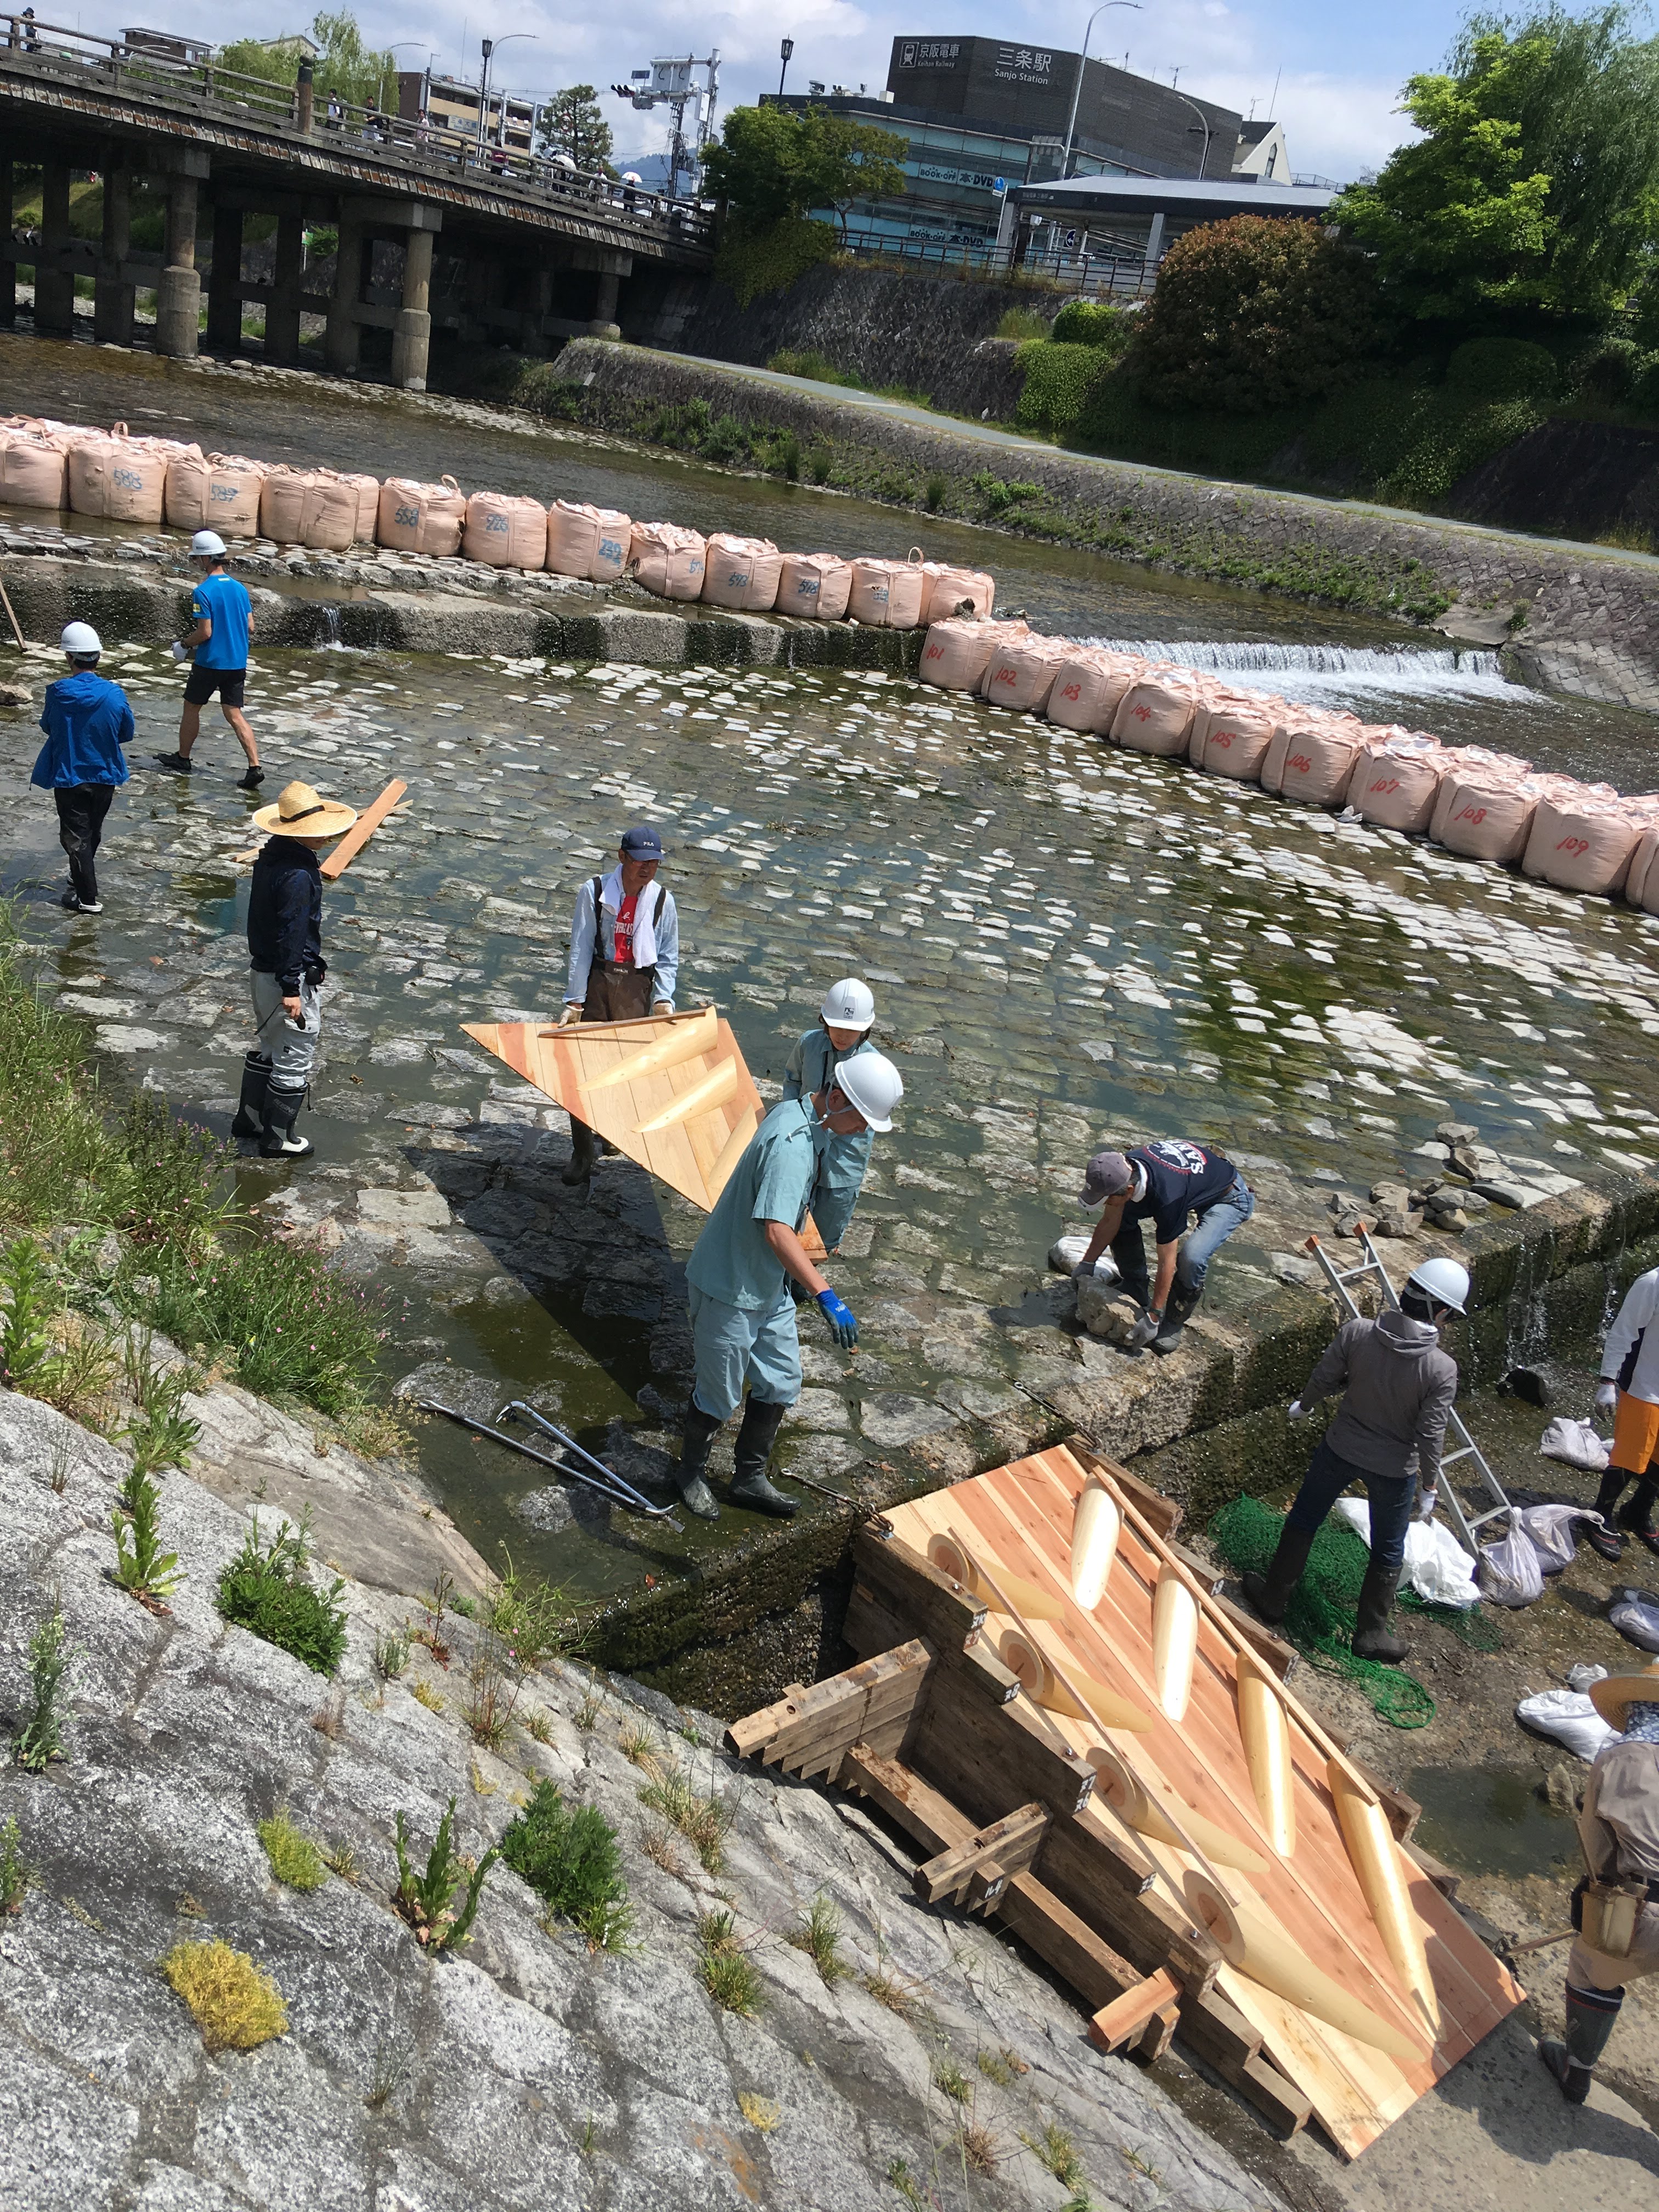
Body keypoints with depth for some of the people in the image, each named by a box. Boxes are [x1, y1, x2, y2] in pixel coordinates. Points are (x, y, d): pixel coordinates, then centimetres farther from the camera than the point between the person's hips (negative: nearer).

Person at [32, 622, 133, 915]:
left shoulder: (58, 693, -18)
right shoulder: (114, 694, -16)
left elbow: (47, 726, 0)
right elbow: (127, 734, -3)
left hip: (68, 777, -2)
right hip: (104, 775, 2)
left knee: (75, 837, 8)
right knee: (93, 831, 23)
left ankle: (88, 898, 9)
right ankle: (82, 877, 45)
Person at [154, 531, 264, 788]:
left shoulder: (203, 592, -15)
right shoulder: (240, 588, 4)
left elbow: (205, 632, -18)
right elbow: (250, 627, 7)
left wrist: (184, 646, 0)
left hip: (209, 662, -5)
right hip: (237, 662, 5)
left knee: (192, 708, 14)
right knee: (235, 715, 5)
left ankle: (183, 759, 27)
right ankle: (255, 767, -8)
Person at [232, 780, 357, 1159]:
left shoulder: (270, 855, 4)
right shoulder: (299, 875, -25)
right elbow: (291, 933, -26)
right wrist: (291, 989, -24)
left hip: (261, 969, 10)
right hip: (288, 976, -10)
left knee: (268, 1046, 26)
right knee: (295, 1059, 4)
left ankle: (250, 1117, 39)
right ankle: (277, 1139, 14)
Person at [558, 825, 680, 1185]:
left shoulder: (662, 901, 1)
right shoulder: (594, 892, -4)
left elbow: (668, 958, 6)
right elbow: (580, 949, -4)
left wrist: (663, 998, -7)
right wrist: (574, 1001, -7)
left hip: (638, 987, 1)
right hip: (596, 981, -1)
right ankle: (582, 1154, 5)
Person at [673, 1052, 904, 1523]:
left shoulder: (800, 1113, 0)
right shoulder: (791, 1145, -31)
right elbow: (777, 1231, -43)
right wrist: (827, 1297, -49)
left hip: (770, 1287, 9)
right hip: (729, 1290, -9)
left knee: (781, 1385, 16)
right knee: (720, 1396, 10)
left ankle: (749, 1479, 34)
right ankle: (691, 1474, 35)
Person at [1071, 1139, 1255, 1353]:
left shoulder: (1166, 1197, -41)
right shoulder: (1123, 1168, -23)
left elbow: (1167, 1263, -31)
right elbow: (1109, 1222, -4)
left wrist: (1152, 1319, -25)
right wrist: (1086, 1264, 3)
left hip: (1230, 1199, -7)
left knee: (1191, 1259, -30)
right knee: (1123, 1222, -5)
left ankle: (1174, 1323, -3)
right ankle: (1135, 1293, 14)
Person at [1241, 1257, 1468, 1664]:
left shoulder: (1355, 1333, -21)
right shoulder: (1442, 1369, -26)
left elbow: (1322, 1380, -7)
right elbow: (1430, 1434, -18)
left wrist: (1304, 1406, 14)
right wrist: (1430, 1481, 0)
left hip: (1340, 1449, 2)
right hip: (1393, 1468, -1)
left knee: (1303, 1521, 23)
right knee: (1388, 1552, 21)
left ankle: (1273, 1599, 37)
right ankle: (1370, 1634, 33)